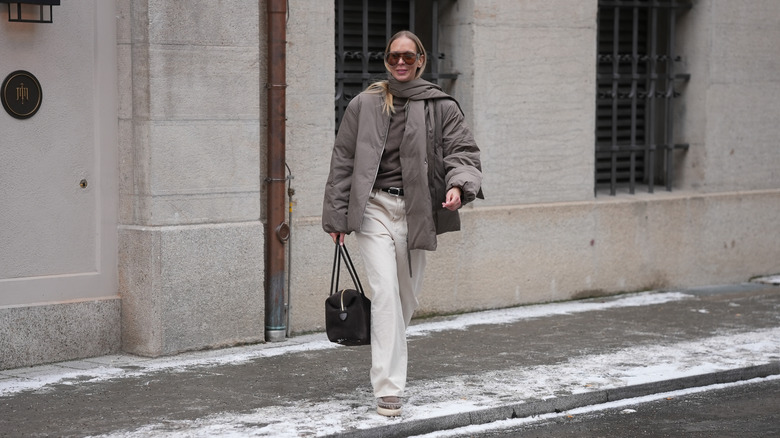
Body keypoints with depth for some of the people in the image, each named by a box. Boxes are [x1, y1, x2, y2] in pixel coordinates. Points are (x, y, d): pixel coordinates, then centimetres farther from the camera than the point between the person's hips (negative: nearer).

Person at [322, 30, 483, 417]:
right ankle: (388, 389, -17)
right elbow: (342, 162, 7)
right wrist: (336, 217, 4)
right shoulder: (364, 105, 3)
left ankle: (388, 363, 38)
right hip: (374, 207, -2)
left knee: (407, 297, 13)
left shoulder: (441, 107, 4)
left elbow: (462, 151, 0)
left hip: (415, 211, 2)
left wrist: (458, 185, -22)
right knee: (385, 291, -15)